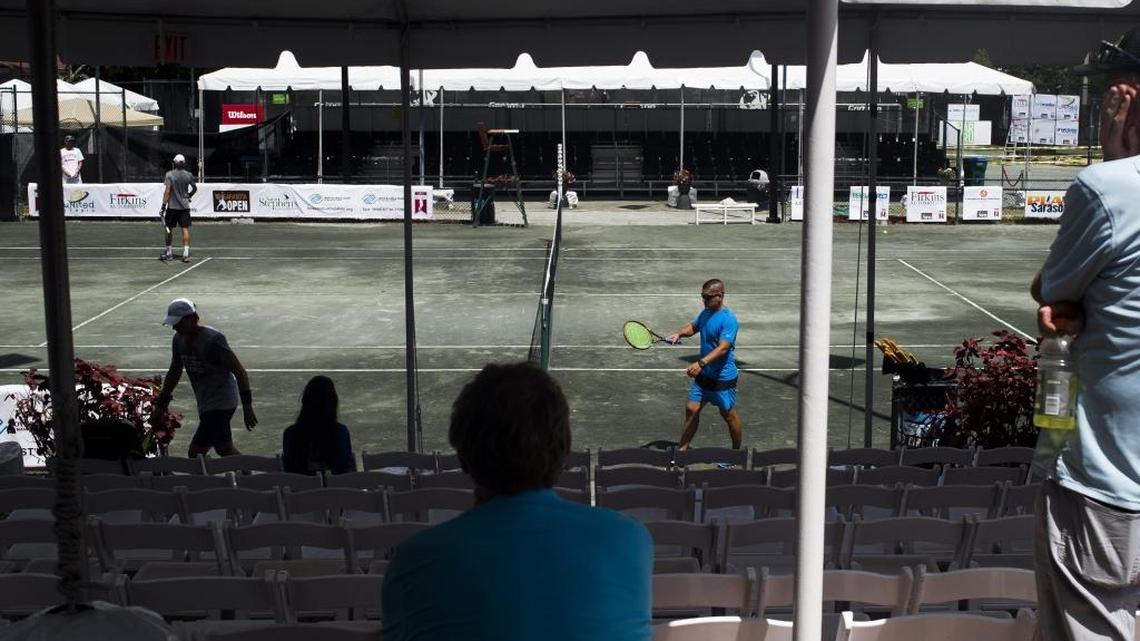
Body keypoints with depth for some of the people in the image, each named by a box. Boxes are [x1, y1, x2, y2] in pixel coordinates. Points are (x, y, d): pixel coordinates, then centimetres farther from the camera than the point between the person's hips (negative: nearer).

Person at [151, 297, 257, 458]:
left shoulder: (213, 339, -20)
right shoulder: (179, 339, 3)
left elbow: (239, 372, -19)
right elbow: (175, 372, 18)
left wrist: (247, 407, -22)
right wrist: (160, 405, 18)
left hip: (222, 403, -9)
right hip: (205, 404, 9)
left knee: (195, 453, -12)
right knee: (224, 449, 18)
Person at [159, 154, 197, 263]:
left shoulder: (169, 174, -9)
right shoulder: (189, 175, 1)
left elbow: (167, 191, -13)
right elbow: (195, 188, 15)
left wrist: (163, 206, -12)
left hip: (172, 206, -2)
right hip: (185, 206, 2)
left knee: (169, 229, 10)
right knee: (185, 229, 0)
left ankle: (168, 253, 18)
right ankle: (186, 253, -7)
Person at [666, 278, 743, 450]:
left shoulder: (729, 319, -22)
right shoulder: (705, 313, 5)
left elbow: (723, 348, -30)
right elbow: (693, 327, 23)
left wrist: (701, 363, -41)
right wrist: (680, 333, 1)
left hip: (723, 377, -8)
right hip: (703, 375, 8)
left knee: (729, 415, 8)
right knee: (691, 410, 7)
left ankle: (737, 452, 26)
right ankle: (681, 449, 15)